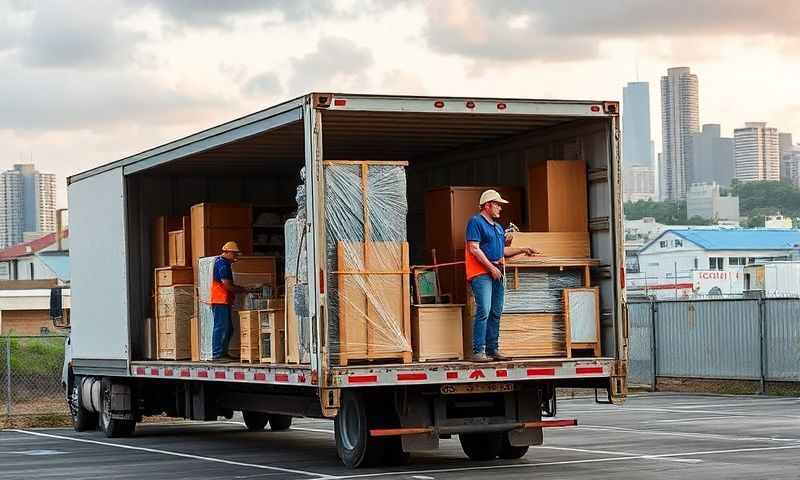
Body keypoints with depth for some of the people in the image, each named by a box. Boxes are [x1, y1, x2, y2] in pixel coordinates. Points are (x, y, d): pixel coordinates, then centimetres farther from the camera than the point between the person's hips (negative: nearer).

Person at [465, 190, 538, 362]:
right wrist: (491, 267, -15)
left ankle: (492, 349, 12)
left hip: (496, 273, 9)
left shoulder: (498, 227, 22)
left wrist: (522, 250, 17)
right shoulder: (476, 222, -5)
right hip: (481, 273, -9)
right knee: (483, 311, -16)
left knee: (496, 313, 8)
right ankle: (478, 351, -17)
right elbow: (474, 249, -13)